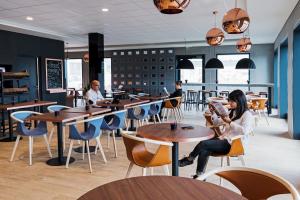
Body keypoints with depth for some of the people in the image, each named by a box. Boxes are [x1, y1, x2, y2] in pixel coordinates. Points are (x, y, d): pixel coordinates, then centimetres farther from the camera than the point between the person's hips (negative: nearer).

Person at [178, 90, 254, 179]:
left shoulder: (247, 115, -4)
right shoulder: (233, 112, 19)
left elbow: (244, 131, -22)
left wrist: (229, 122, -20)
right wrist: (213, 114, 9)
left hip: (232, 144, -7)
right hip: (223, 139, 7)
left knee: (203, 144, -23)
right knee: (204, 151, -23)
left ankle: (189, 159, -2)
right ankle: (199, 176, -21)